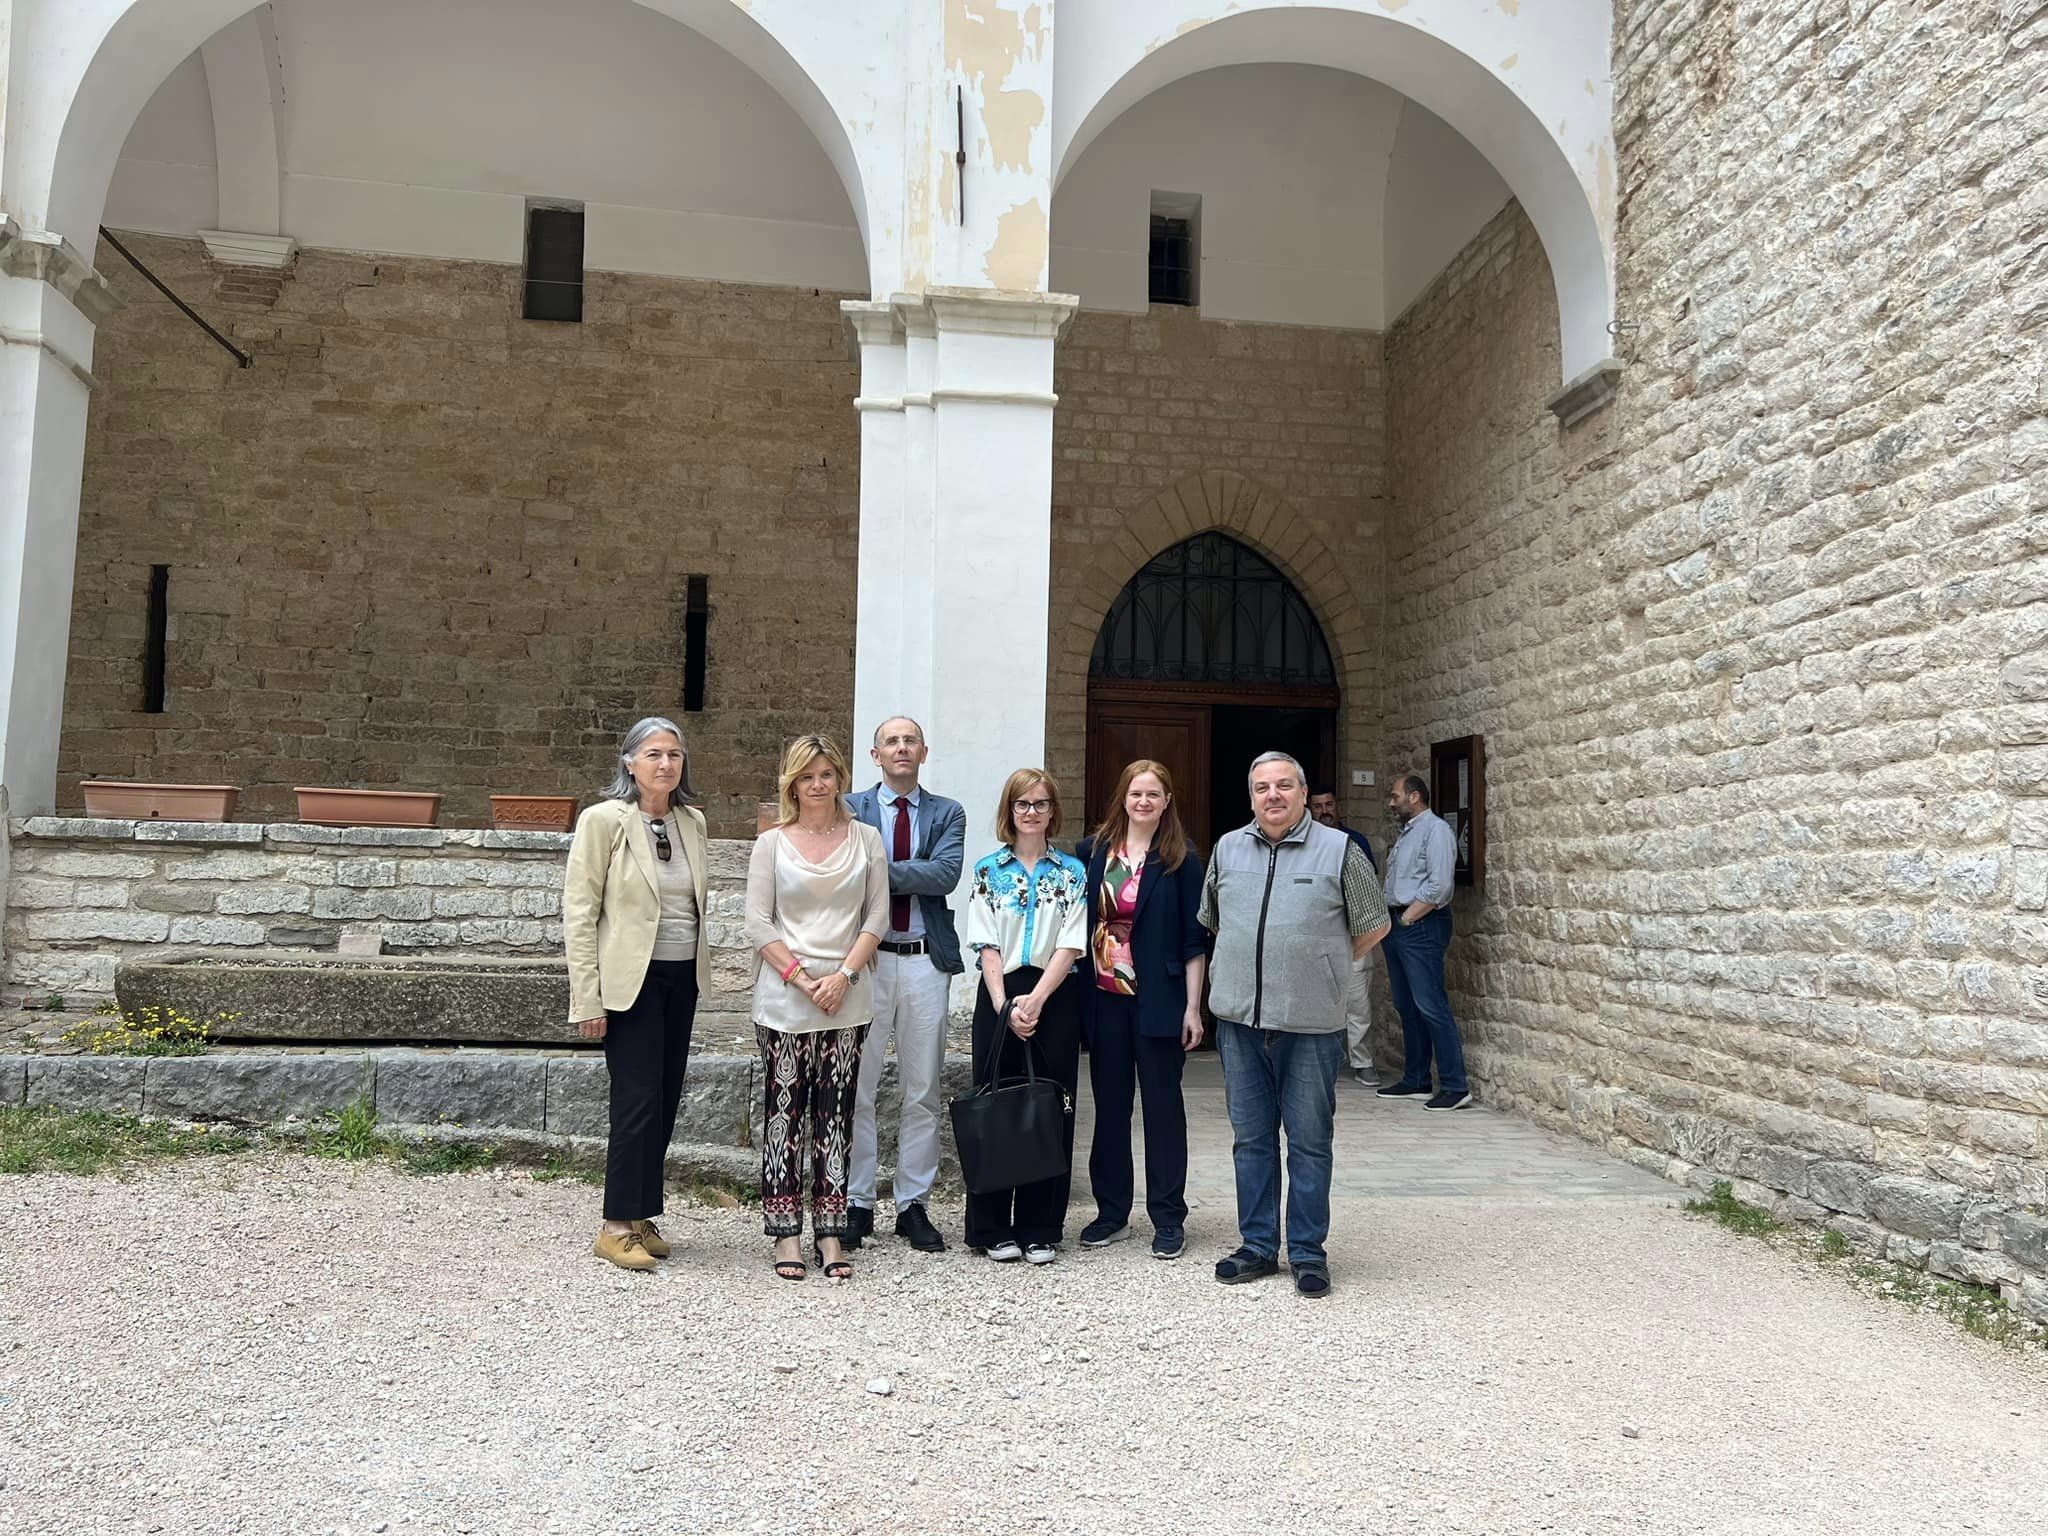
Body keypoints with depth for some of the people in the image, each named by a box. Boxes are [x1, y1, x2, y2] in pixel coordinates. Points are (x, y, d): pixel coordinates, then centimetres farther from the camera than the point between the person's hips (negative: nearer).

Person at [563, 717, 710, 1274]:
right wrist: (587, 1001, -14)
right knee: (638, 1099, -6)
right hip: (630, 978, -6)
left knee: (664, 1101, 10)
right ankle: (616, 1227, 6)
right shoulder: (604, 820, -9)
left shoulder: (692, 821, 8)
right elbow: (579, 913, -10)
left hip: (681, 977, 6)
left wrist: (699, 971, 12)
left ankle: (641, 1217, 22)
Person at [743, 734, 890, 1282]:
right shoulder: (772, 842, 3)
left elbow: (877, 917, 4)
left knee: (836, 1114, 5)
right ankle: (786, 1233, 9)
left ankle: (831, 1232, 11)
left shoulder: (866, 839, 7)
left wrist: (843, 975, -8)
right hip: (784, 998, -1)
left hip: (848, 998, 1)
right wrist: (803, 978, -10)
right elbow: (758, 923, -2)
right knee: (784, 1110, 1)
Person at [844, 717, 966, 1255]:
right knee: (858, 1088, 2)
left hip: (926, 962, 2)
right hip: (867, 957, -1)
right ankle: (858, 1204, 14)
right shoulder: (851, 809, 6)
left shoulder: (947, 814, 9)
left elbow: (946, 873, -9)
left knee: (923, 1093, 7)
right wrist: (914, 875, -13)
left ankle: (913, 1205, 17)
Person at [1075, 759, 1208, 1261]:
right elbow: (1075, 918, 9)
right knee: (1109, 1103, 10)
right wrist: (1080, 990, 2)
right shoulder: (1094, 851, 6)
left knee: (1162, 1103, 5)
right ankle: (1112, 1212, 22)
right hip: (1105, 998, 3)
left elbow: (1195, 940, -3)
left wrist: (1192, 1006, -8)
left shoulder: (1181, 861, -2)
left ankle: (1168, 1218, 15)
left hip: (1158, 1000, -3)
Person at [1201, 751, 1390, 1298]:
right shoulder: (1227, 849, 9)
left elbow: (1374, 926, 7)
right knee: (1251, 1138, 11)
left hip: (1310, 1025, -3)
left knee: (1309, 1141, 4)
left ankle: (1308, 1252, 16)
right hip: (1240, 1022, 3)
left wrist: (1325, 967, 9)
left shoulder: (1339, 850, -2)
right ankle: (1257, 1245, 22)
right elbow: (1210, 921, 23)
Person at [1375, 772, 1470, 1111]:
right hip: (1397, 925, 10)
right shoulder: (1405, 834, 20)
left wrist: (1406, 918, -13)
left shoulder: (1435, 829, -9)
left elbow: (1439, 886, -18)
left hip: (1421, 927, -10)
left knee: (1431, 1007, -11)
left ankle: (1455, 1087, -8)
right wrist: (1393, 922, 10)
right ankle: (1415, 1081, 19)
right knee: (1406, 1007, 12)